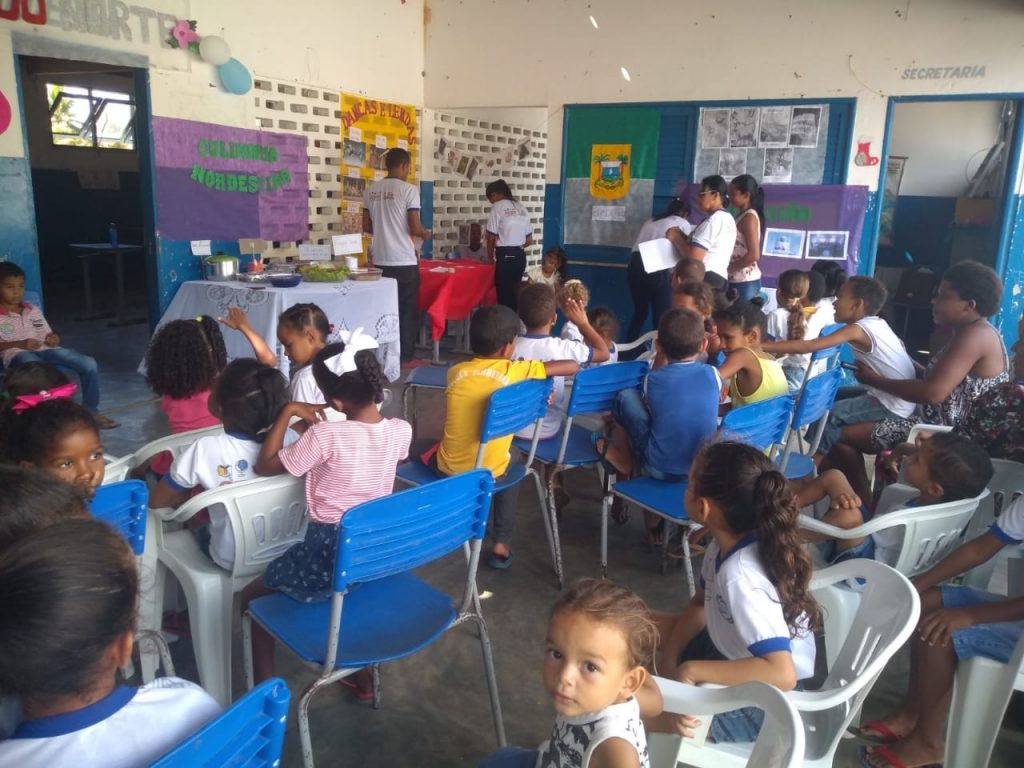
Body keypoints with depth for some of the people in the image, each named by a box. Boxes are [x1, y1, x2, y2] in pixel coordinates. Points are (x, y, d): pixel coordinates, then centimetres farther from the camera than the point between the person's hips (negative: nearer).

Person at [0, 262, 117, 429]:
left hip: (44, 349, 5)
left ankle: (91, 412, -7)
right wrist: (19, 343, -16)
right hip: (16, 353, -5)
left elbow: (49, 336, 23)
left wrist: (54, 340, -1)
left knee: (89, 364, -17)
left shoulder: (33, 310, 23)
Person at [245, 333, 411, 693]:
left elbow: (266, 465, -10)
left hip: (329, 554, -5)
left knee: (252, 596, 20)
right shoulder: (401, 431, -8)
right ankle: (362, 675, 43)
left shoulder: (325, 436, -24)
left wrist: (288, 411, -7)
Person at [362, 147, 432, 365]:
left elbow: (367, 227, 12)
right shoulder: (408, 190, -10)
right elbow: (415, 228, -13)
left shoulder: (371, 190, 8)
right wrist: (425, 233, 9)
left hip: (380, 260, 6)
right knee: (407, 309, 4)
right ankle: (405, 356, 8)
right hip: (404, 261, -6)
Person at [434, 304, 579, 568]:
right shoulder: (515, 371, -15)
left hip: (449, 467, 2)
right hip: (490, 473, -2)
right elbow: (573, 366, -12)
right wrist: (546, 373, 10)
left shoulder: (455, 372, -5)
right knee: (512, 466, 32)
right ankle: (502, 543, 26)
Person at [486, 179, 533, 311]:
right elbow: (529, 240, 15)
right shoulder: (521, 207, 14)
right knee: (514, 292, 14)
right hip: (520, 256, 7)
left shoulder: (498, 207, -4)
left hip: (505, 256, -7)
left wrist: (490, 259, 8)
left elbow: (491, 238, -5)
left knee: (504, 294, -2)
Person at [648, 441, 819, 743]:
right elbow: (700, 603, 8)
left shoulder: (741, 577, -34)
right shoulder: (728, 543, -9)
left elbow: (782, 674, -41)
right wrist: (669, 661, -2)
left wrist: (693, 670, -32)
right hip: (734, 653, 8)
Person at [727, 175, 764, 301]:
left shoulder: (749, 217, -10)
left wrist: (727, 268, -11)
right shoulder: (742, 216, 17)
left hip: (745, 282, -8)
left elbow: (754, 255, -18)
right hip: (737, 280, 8)